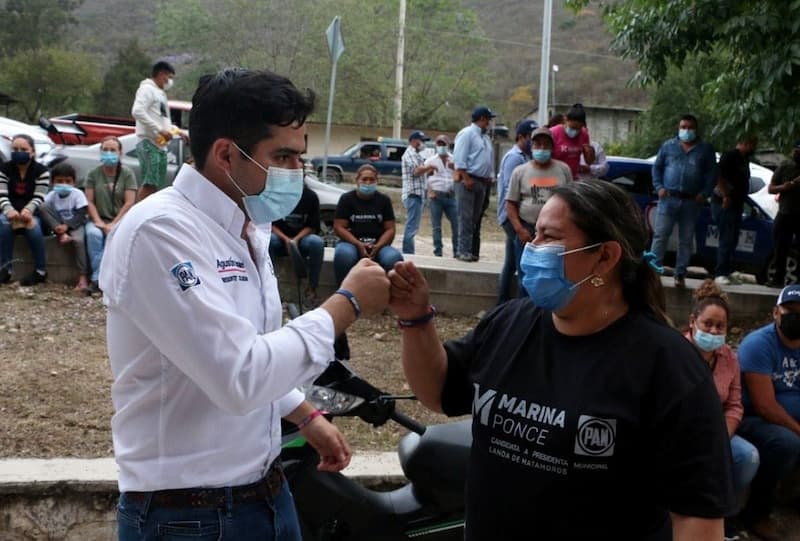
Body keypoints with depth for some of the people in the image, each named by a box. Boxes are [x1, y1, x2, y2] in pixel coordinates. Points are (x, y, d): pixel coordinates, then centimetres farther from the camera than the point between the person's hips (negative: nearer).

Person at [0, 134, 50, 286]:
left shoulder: (41, 171, -4)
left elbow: (38, 198, -12)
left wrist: (28, 211, -35)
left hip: (33, 213, -1)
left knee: (33, 226, -34)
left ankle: (40, 270, -22)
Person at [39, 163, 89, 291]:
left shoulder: (78, 194, -10)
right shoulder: (51, 195, -4)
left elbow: (80, 215, -15)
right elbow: (43, 211, -9)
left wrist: (67, 226, -27)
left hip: (75, 224, -3)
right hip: (58, 226, 3)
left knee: (78, 240, -35)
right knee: (43, 206, -19)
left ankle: (83, 277, -32)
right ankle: (63, 236, -27)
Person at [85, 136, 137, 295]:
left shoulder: (127, 173, -1)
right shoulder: (93, 173, 4)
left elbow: (129, 203, -7)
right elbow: (89, 201, 1)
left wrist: (113, 224, -16)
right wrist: (98, 222, -14)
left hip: (120, 219, -2)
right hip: (98, 218, 2)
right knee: (93, 234, -32)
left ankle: (97, 279, -32)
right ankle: (98, 279, -32)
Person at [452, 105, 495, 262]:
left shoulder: (485, 138, 21)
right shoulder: (467, 133, -6)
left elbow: (489, 161, 24)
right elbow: (459, 159, -14)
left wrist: (489, 178, 12)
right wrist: (466, 178, -18)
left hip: (482, 181, 9)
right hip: (468, 180, -8)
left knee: (476, 218, 9)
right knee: (466, 218, -9)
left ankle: (473, 251, 12)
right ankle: (463, 251, -9)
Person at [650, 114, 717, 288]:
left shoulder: (706, 149, 9)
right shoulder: (668, 146, 10)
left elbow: (712, 173, 5)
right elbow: (657, 167, 10)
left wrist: (705, 193, -7)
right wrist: (659, 187, -4)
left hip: (691, 202, 1)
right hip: (668, 198, 0)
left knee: (686, 240, 4)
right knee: (660, 235, -6)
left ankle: (680, 275, 9)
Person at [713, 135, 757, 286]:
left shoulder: (744, 159, 18)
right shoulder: (730, 156, -11)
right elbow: (719, 176, -21)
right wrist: (725, 197, -27)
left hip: (736, 204, 10)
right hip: (724, 204, -10)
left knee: (731, 240, 11)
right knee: (727, 239, -12)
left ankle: (726, 272, 17)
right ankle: (721, 273, -11)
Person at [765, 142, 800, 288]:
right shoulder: (784, 166, 5)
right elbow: (770, 188, 5)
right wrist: (783, 187, -16)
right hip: (785, 215, 0)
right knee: (781, 250, 2)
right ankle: (778, 278, 10)